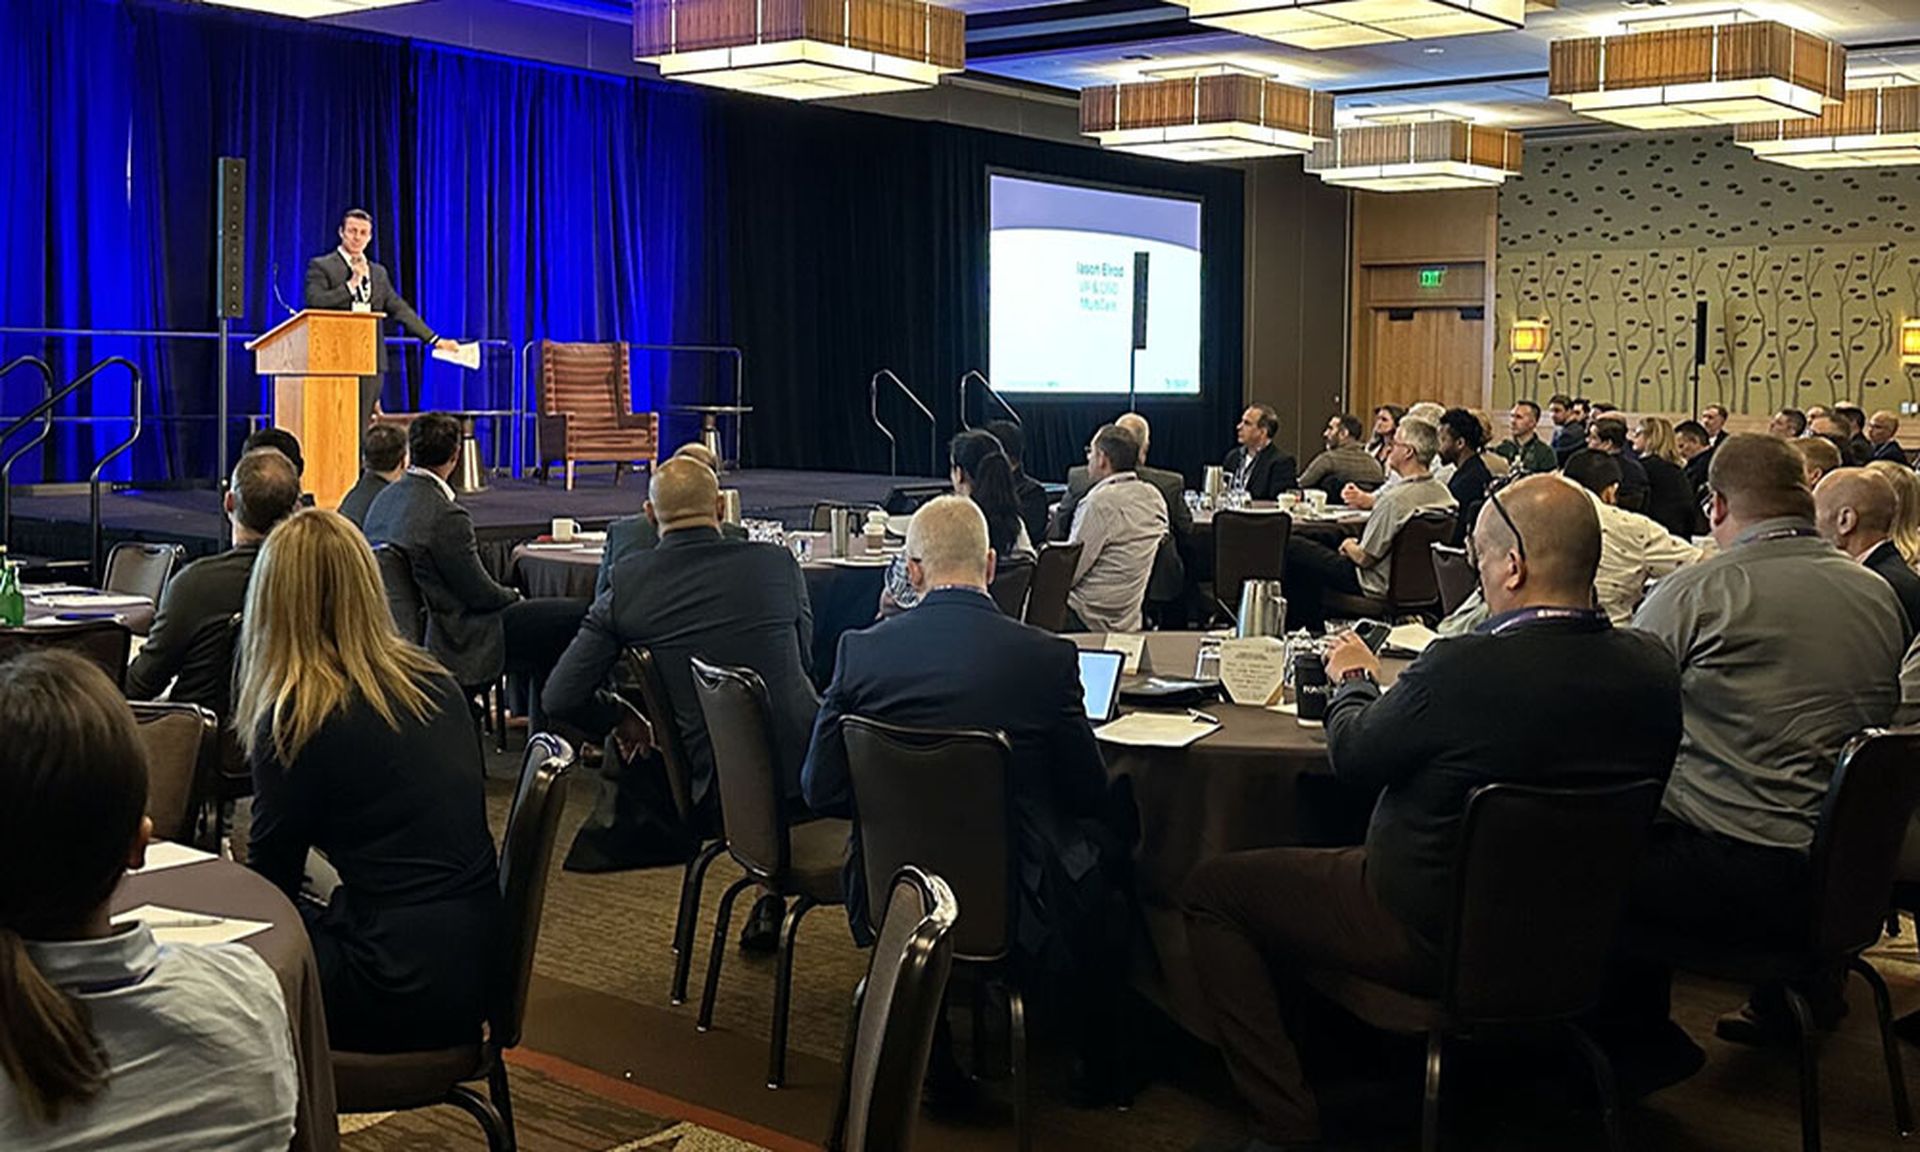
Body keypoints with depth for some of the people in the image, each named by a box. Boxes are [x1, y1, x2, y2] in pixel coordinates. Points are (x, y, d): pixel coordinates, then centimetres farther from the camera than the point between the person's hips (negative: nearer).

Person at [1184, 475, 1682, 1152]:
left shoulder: (1462, 668, -29)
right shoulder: (1652, 668, -11)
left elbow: (1352, 757, -11)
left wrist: (1354, 680, 10)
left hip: (1434, 940, -7)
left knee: (1212, 889, 7)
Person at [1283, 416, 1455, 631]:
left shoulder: (1395, 498, -29)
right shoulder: (1443, 494, -4)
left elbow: (1364, 558, -22)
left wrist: (1349, 546, 0)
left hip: (1378, 585, -9)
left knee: (1292, 548, 2)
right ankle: (1312, 626, 33)